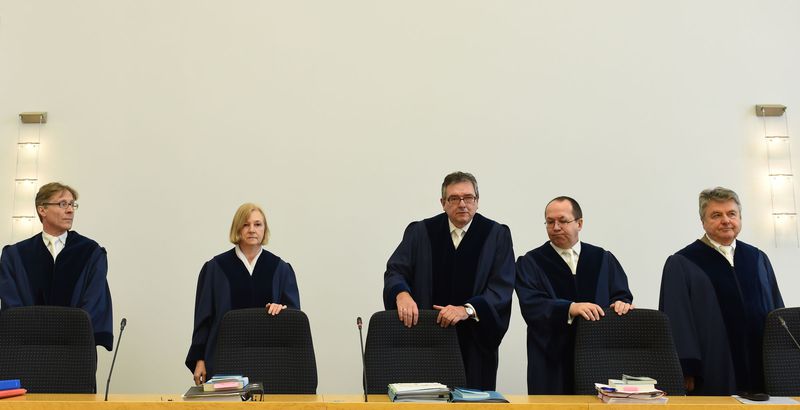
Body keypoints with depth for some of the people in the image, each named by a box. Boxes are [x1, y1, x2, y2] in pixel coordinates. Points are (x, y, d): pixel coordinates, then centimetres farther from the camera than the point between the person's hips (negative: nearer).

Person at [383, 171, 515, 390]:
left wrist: (467, 309, -22)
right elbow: (395, 271, 1)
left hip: (475, 344, 0)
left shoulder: (497, 235, 1)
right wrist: (401, 293, -22)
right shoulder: (420, 232, 5)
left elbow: (502, 287, -7)